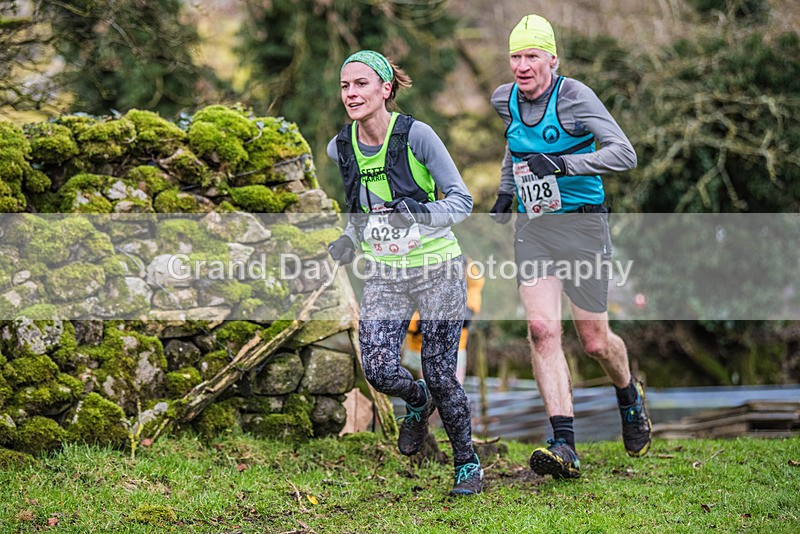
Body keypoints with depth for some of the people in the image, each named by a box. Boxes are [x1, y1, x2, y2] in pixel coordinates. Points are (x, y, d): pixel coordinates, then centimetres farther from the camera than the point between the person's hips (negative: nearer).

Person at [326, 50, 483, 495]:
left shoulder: (416, 135, -13)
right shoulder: (340, 148, 2)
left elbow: (462, 200, -11)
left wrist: (421, 213, -29)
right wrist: (349, 241, 4)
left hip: (437, 269, -4)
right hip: (383, 275, 4)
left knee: (439, 375, -5)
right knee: (380, 371, -13)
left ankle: (468, 463, 19)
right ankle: (418, 403, 24)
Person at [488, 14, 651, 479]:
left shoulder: (575, 96, -15)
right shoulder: (504, 100, 3)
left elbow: (625, 154, -24)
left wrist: (562, 164, -32)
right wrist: (506, 191, 21)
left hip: (583, 225, -4)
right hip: (532, 228, 4)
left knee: (596, 342, 5)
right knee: (542, 329, -15)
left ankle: (630, 396, 40)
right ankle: (564, 446, -19)